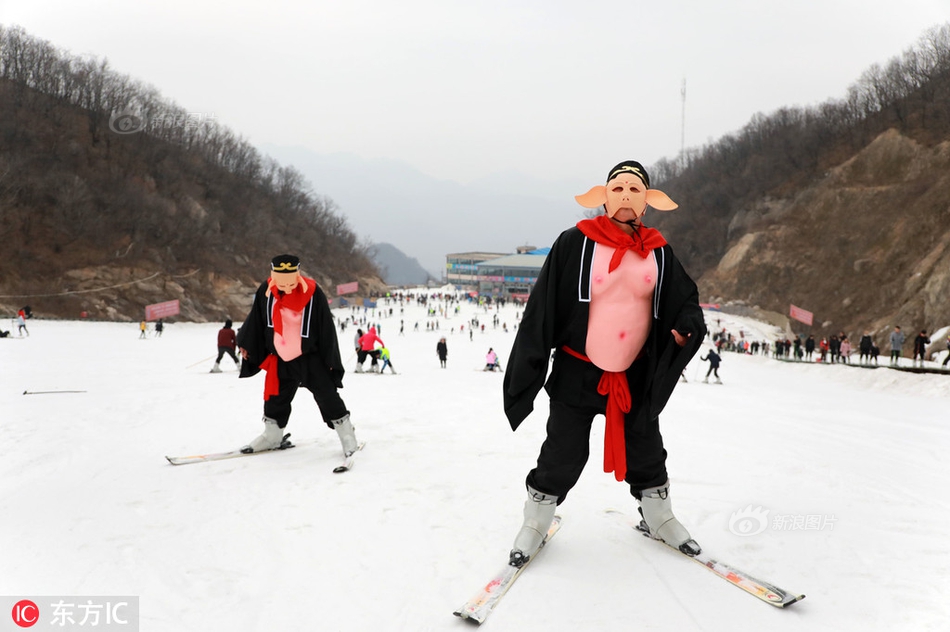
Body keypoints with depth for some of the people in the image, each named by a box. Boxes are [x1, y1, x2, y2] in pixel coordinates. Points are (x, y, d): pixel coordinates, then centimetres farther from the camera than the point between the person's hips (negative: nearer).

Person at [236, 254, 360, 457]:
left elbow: (327, 329, -11)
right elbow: (255, 321, 7)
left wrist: (330, 359, -7)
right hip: (281, 359, 4)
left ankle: (347, 435, 7)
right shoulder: (266, 291, -9)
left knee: (327, 396, -4)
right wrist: (245, 344, 15)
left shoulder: (313, 294, -19)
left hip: (311, 357, -4)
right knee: (276, 398, 16)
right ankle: (272, 435, 36)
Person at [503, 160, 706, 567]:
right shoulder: (575, 244, -10)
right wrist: (526, 371, -10)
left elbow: (684, 300, 10)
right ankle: (535, 523, 23)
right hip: (578, 373, -3)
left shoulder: (659, 253, 1)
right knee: (562, 457, 1)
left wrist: (688, 328, -14)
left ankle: (658, 518, 39)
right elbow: (542, 310, -9)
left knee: (646, 453, 16)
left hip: (636, 375, 3)